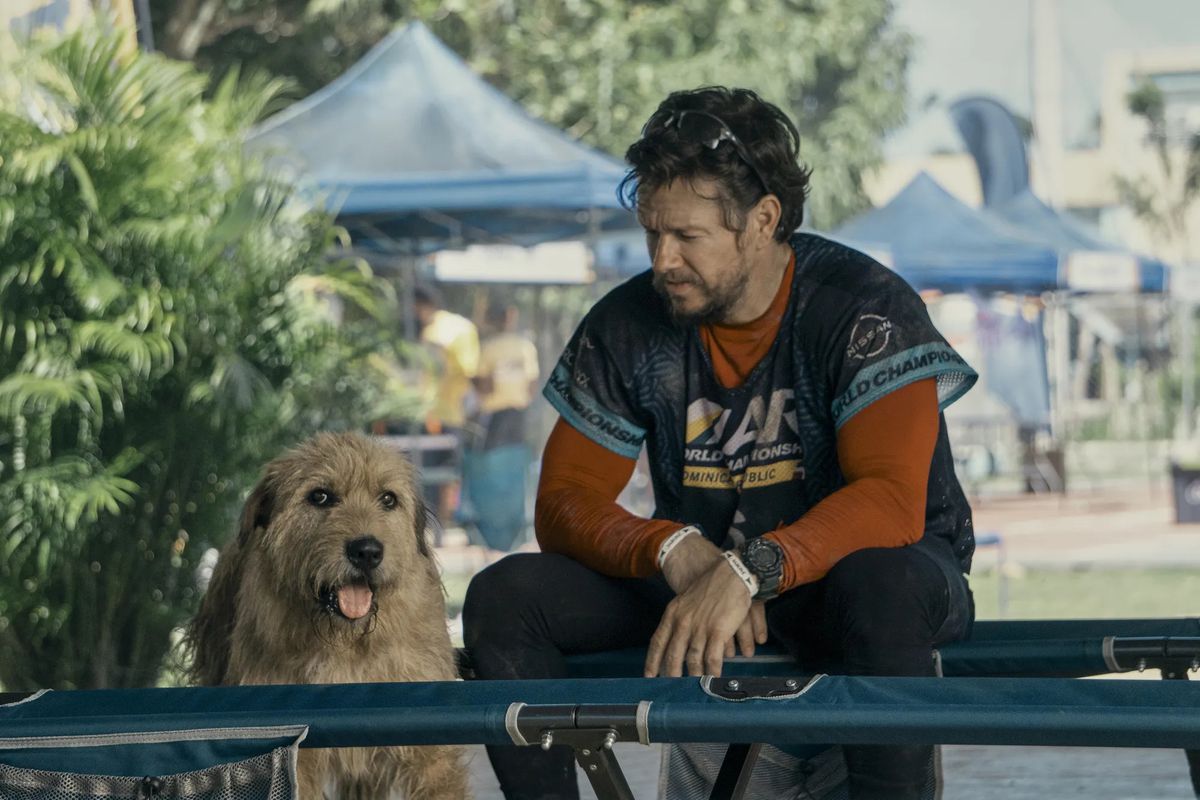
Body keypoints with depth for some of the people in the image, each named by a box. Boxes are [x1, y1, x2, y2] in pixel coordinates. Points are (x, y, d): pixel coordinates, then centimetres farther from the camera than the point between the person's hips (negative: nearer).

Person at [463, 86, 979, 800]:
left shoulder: (864, 306, -18)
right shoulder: (626, 326, -5)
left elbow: (892, 500, -28)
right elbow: (564, 503, -6)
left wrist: (749, 572, -43)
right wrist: (678, 551, -28)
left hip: (849, 561, -4)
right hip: (699, 573, 5)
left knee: (878, 587, -41)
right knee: (504, 595, -16)